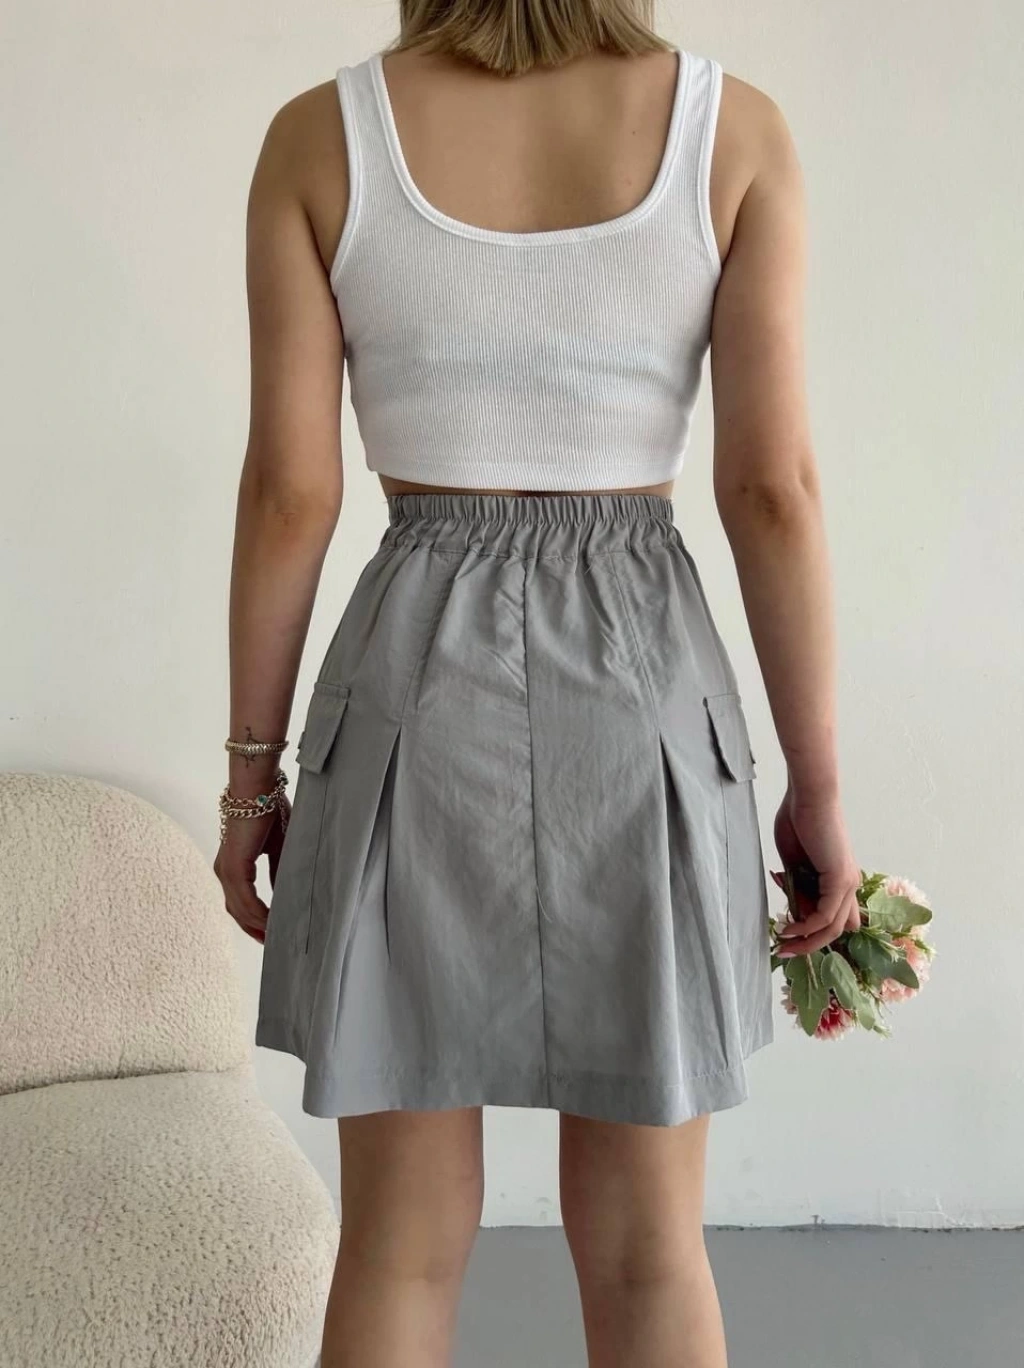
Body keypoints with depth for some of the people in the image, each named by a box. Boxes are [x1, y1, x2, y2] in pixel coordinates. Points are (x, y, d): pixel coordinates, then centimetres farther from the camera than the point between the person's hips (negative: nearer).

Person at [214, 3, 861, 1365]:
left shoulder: (320, 136, -2)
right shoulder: (735, 128, -3)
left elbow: (289, 490, -4)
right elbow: (774, 489, -7)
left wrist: (251, 766, 6)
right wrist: (817, 781, 2)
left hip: (415, 689, 0)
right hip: (642, 688, 0)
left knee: (402, 1238, 12)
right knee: (647, 1243, 13)